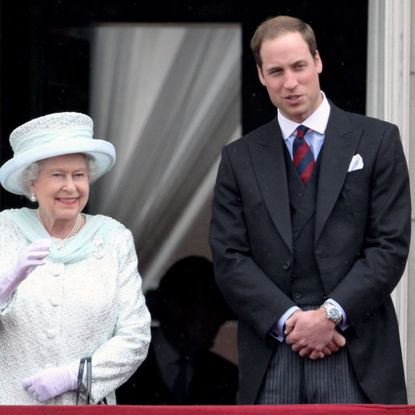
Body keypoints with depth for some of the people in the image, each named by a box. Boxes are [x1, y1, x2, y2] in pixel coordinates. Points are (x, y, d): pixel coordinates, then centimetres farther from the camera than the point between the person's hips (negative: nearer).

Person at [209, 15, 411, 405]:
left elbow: (390, 246, -1)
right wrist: (287, 319, -9)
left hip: (355, 357, -2)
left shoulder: (377, 141, 5)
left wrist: (331, 314, -11)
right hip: (271, 359, 2)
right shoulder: (239, 158, 11)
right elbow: (229, 258, 5)